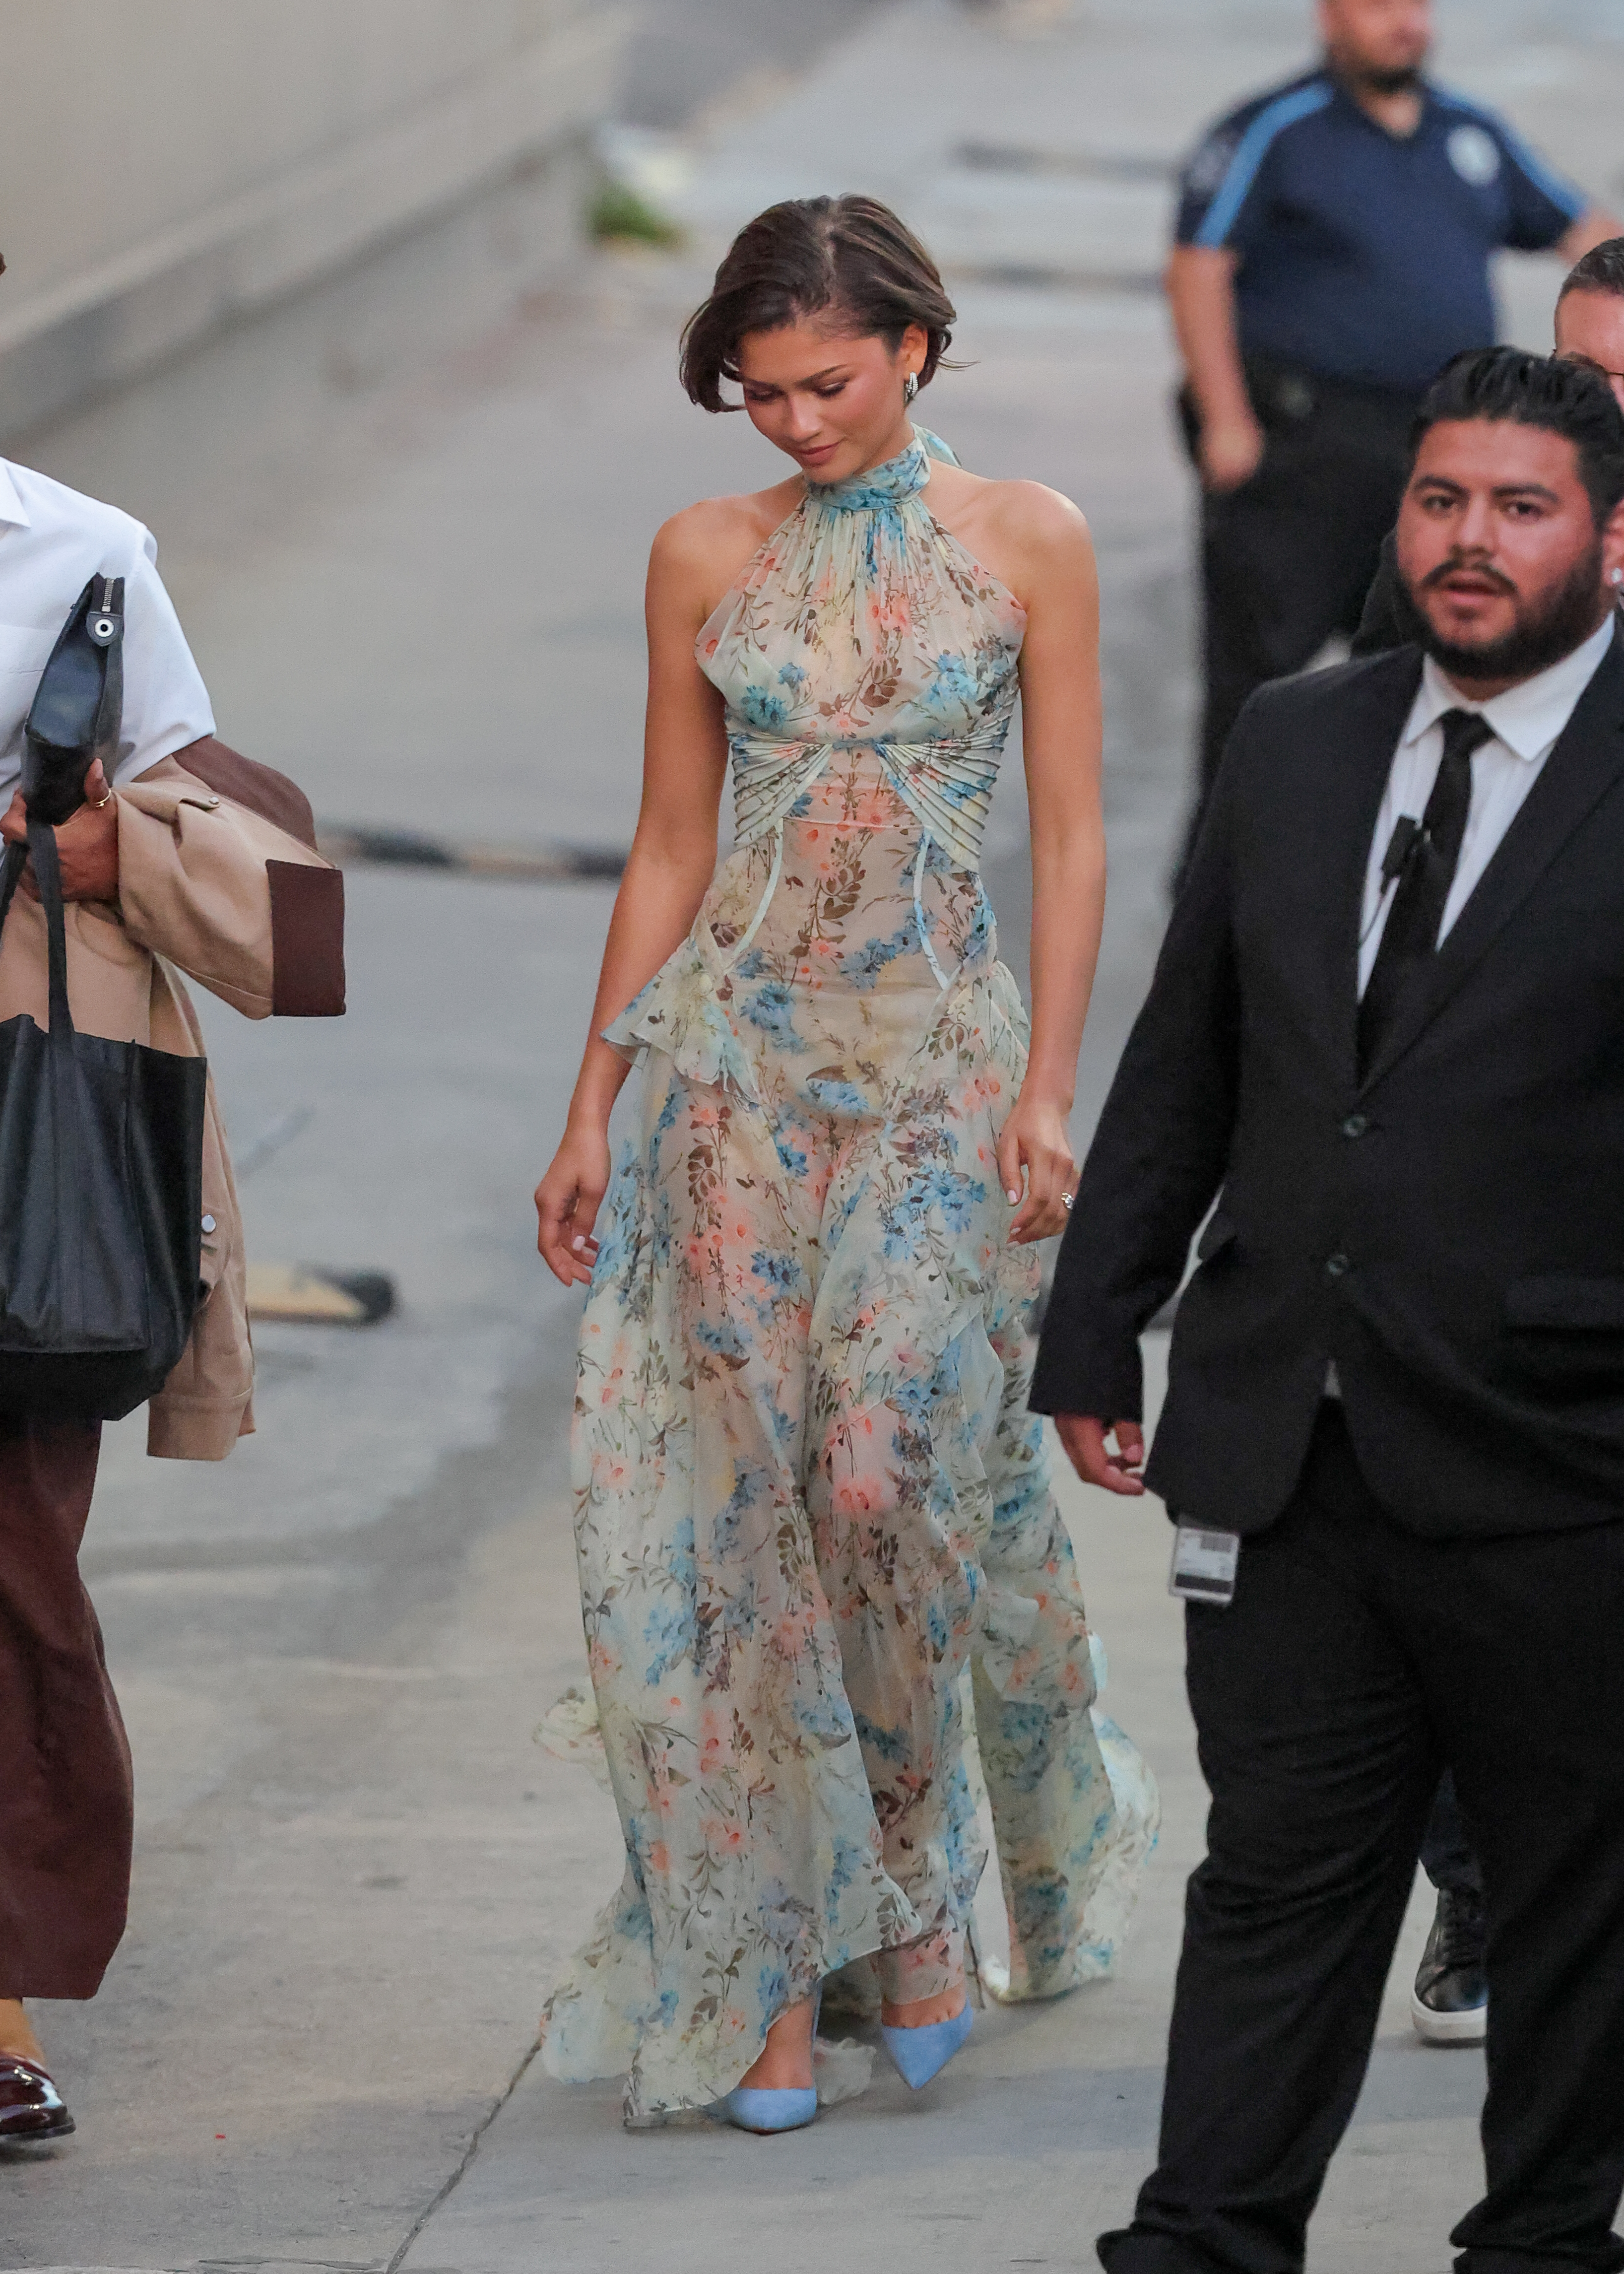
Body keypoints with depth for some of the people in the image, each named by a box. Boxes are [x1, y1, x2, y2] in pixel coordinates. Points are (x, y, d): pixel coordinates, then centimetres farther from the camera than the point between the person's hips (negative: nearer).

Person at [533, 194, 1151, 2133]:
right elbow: (668, 847, 10)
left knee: (887, 1473, -14)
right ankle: (765, 1958, 3)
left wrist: (1046, 1087, -8)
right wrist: (593, 1106, 7)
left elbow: (1069, 832, 0)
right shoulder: (706, 559, 6)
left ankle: (909, 1888, 7)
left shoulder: (1027, 542, 0)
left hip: (940, 1063, -2)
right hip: (737, 1061, 2)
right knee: (738, 1498, -3)